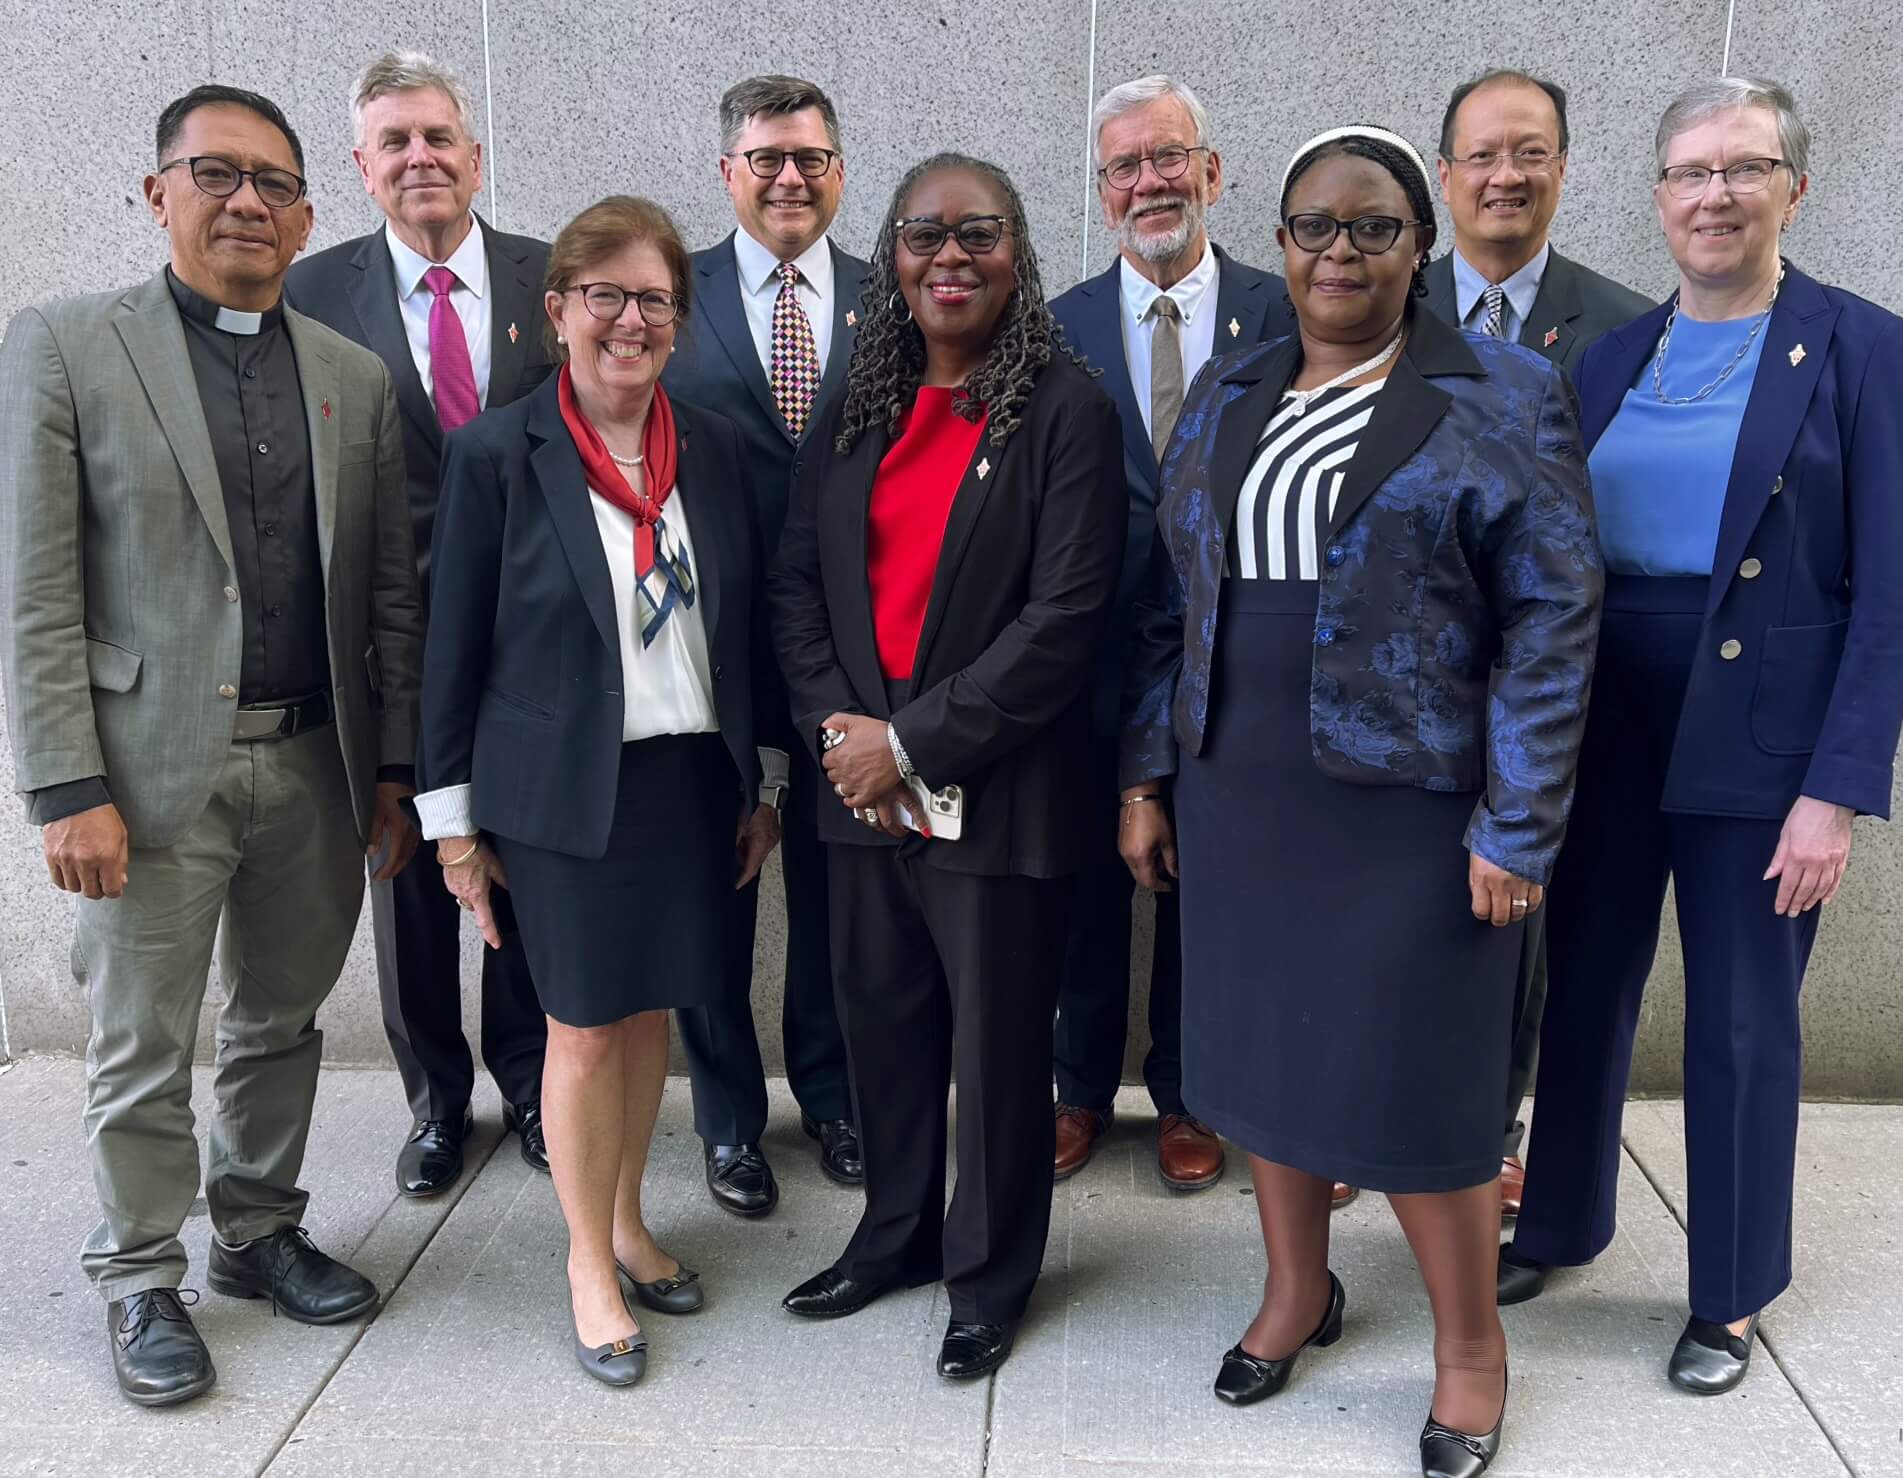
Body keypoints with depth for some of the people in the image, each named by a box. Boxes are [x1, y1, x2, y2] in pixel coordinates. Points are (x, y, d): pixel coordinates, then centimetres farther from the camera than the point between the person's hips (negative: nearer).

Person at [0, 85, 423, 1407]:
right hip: (151, 765, -3)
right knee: (142, 1048, 7)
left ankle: (261, 1233, 35)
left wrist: (394, 766, 5)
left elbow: (390, 594, 9)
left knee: (283, 1023, 16)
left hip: (316, 765, 3)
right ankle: (142, 1283, 26)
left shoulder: (356, 378, 9)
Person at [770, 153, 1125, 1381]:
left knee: (998, 1040, 8)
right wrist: (837, 727, -6)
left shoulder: (1067, 411, -9)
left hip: (997, 793, -5)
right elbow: (799, 581, 9)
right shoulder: (858, 410, 8)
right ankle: (896, 1234, 39)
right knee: (884, 1022, 17)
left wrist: (916, 742, -16)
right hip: (862, 784, 5)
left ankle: (992, 1273, 29)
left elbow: (1066, 617, -16)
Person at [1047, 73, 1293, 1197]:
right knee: (1090, 877, 12)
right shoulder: (1060, 327, 2)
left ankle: (1186, 1096, 32)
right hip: (1095, 653, 1)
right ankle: (1084, 1088, 32)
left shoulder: (1280, 313, -2)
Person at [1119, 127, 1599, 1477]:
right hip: (1241, 797, 5)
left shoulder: (1504, 397, -5)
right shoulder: (1228, 395, 10)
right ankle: (1298, 1289, 38)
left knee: (1415, 1078, 3)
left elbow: (1553, 624, -9)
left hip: (1411, 802, -4)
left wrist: (1517, 832, -13)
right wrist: (1149, 773, 7)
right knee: (1265, 1049, 14)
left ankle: (1470, 1341, 27)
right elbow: (1173, 598, 11)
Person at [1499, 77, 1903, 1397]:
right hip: (1600, 727, 4)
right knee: (1583, 988, 15)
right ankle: (1561, 1223, 37)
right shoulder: (1614, 359, 7)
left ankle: (1731, 1295, 28)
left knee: (1742, 1026, 8)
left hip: (1760, 738, -4)